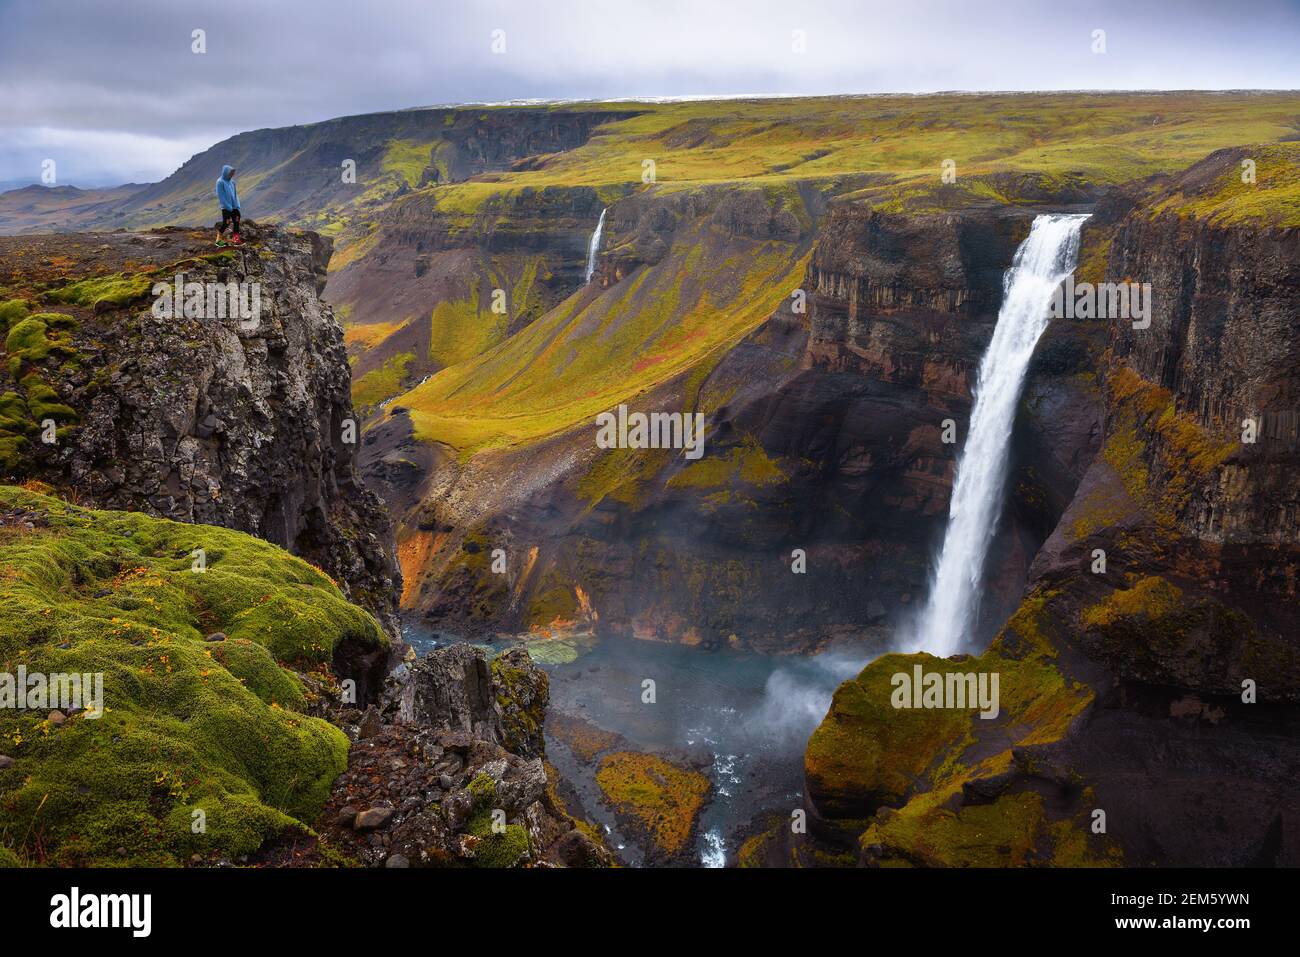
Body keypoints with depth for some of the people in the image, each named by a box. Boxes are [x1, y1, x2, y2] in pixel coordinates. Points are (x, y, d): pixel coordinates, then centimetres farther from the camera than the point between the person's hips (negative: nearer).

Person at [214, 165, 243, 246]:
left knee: (237, 221, 3)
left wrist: (237, 205, 2)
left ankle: (236, 239, 11)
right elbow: (220, 196, -13)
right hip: (226, 208, -6)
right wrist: (228, 206, -15)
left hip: (234, 207, 6)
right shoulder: (220, 182, -11)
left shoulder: (232, 181, 7)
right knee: (226, 223, -6)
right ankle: (218, 240, 7)